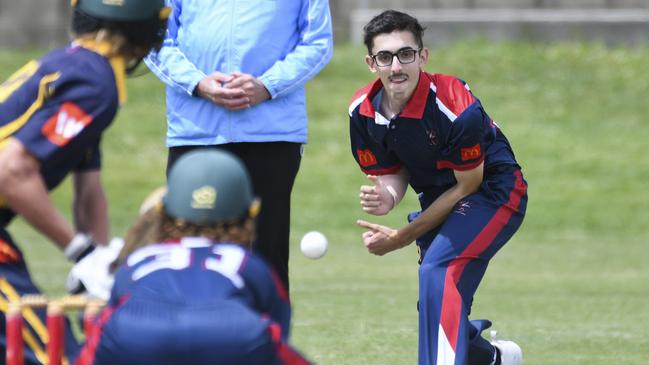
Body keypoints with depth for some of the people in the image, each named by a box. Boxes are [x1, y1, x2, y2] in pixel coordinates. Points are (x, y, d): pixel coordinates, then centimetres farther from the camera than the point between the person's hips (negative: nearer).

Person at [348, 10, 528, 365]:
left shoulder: (456, 107, -32)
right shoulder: (363, 112, -14)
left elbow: (467, 186, -21)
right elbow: (391, 172, 0)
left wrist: (404, 237, -20)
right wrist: (387, 196, -27)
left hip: (494, 193, -7)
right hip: (439, 197, 7)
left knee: (438, 271, -31)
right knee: (439, 310, 15)